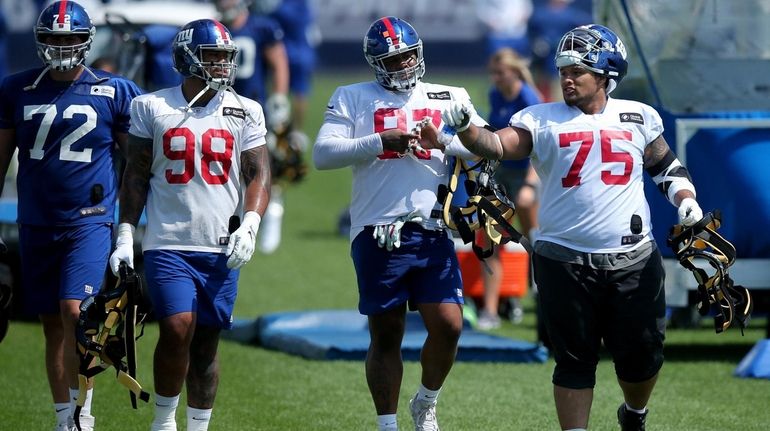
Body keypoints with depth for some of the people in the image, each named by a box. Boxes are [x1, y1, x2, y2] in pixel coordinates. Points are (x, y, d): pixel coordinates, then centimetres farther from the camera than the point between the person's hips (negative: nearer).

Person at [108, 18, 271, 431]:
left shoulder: (244, 112, 6)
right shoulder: (151, 107, 4)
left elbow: (258, 174, 4)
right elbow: (136, 176, 8)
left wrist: (249, 225, -12)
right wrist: (125, 235, 3)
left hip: (221, 248, 2)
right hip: (167, 244, -2)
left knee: (206, 342, 6)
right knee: (177, 328, -16)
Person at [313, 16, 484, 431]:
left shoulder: (448, 98, 13)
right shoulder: (353, 98, 7)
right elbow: (323, 154, -4)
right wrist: (381, 142, -14)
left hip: (432, 231, 2)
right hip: (377, 233, -2)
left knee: (448, 326, -7)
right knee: (386, 336, 4)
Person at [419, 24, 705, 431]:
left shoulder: (638, 117, 8)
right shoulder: (542, 119, 2)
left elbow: (666, 167, 21)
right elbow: (498, 145, -12)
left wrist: (685, 199, 3)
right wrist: (465, 128, -31)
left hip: (634, 260, 2)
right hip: (565, 261, -2)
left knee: (641, 358, 10)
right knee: (574, 361, 3)